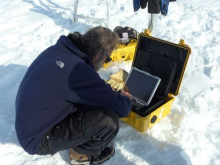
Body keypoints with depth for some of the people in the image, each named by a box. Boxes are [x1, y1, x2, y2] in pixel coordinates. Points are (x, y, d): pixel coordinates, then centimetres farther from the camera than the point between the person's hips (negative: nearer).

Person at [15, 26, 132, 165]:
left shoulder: (58, 49, -6)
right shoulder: (78, 71, -32)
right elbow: (121, 108, -24)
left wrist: (105, 90, 7)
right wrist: (126, 99, -1)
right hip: (38, 141, -8)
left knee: (96, 98, 8)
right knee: (109, 119, -19)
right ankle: (83, 154, 10)